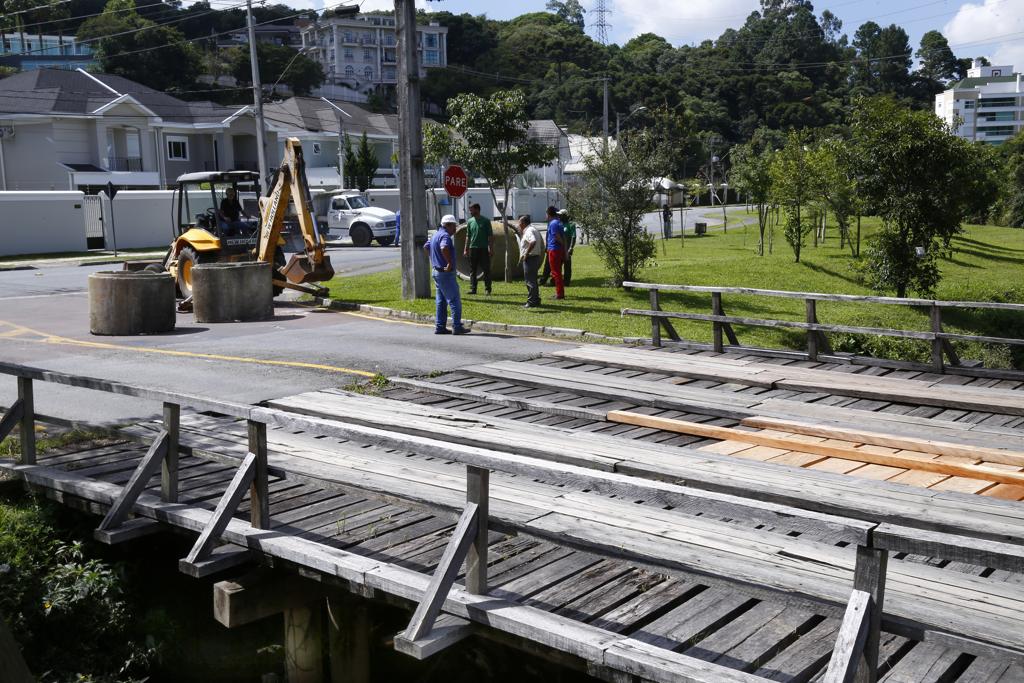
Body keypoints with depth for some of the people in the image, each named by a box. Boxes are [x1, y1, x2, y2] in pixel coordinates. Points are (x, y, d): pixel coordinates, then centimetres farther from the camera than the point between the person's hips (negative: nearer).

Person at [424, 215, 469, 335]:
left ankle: (440, 327, 14)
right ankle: (457, 327, -5)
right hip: (446, 273, -10)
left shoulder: (436, 235, 15)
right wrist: (449, 262, -29)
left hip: (436, 271, 10)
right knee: (455, 301, -5)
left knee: (441, 301, 13)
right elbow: (444, 248, -38)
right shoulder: (445, 236, -17)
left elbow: (426, 246, 30)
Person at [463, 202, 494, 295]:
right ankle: (473, 289, 9)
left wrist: (491, 249, -8)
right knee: (473, 270, 5)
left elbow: (490, 236, -2)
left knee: (486, 270, -1)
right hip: (473, 248, 4)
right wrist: (466, 249, 9)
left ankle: (488, 289, 3)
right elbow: (468, 236, 13)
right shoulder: (470, 221, 8)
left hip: (484, 249, -3)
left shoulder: (485, 221, -2)